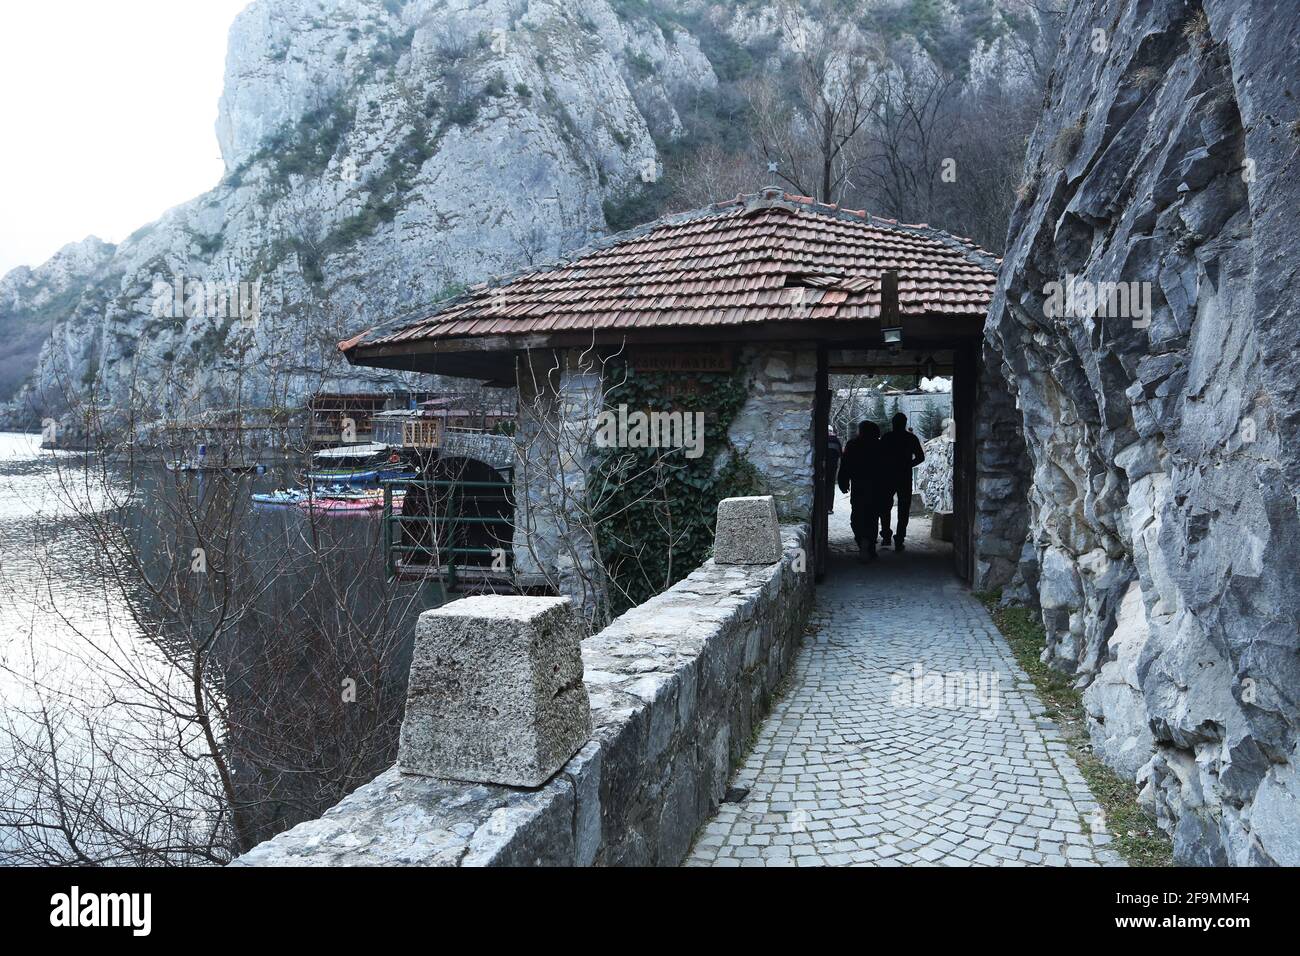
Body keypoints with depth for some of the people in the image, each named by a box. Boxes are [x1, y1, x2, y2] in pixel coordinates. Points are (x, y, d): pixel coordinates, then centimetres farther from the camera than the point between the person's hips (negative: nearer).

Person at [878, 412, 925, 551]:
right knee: (903, 510, 5)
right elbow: (920, 457, 0)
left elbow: (879, 456, -6)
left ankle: (886, 536, 9)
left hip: (887, 477, 0)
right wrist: (907, 465, 13)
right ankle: (899, 540, 0)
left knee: (884, 507, 15)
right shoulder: (911, 438, 0)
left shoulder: (886, 437, -3)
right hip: (905, 478, 0)